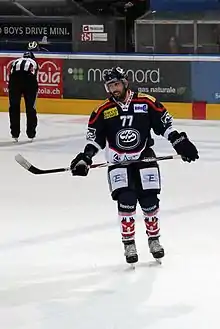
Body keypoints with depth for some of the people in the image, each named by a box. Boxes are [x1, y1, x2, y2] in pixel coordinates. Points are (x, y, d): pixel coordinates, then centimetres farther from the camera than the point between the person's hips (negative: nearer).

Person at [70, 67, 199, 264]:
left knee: (149, 201, 0)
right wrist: (85, 158, -11)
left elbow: (165, 123, 0)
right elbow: (94, 138, 2)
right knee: (126, 201, -13)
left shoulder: (146, 103, -5)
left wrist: (181, 143, -5)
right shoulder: (103, 112, -2)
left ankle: (154, 239, 21)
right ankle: (129, 244, -1)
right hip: (119, 164, 0)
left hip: (144, 159, 0)